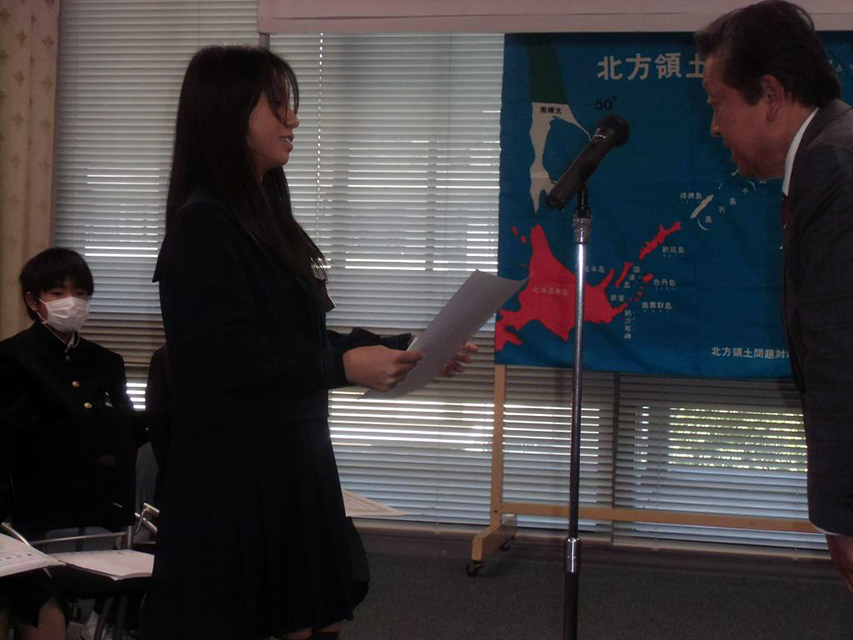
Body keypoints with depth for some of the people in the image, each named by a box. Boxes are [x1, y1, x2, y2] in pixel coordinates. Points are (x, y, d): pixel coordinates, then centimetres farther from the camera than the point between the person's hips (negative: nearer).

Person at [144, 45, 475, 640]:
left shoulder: (264, 218, 16)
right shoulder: (202, 224, -12)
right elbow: (230, 354, -20)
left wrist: (407, 350, 11)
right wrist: (344, 366, -21)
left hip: (292, 464, 9)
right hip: (235, 474, -9)